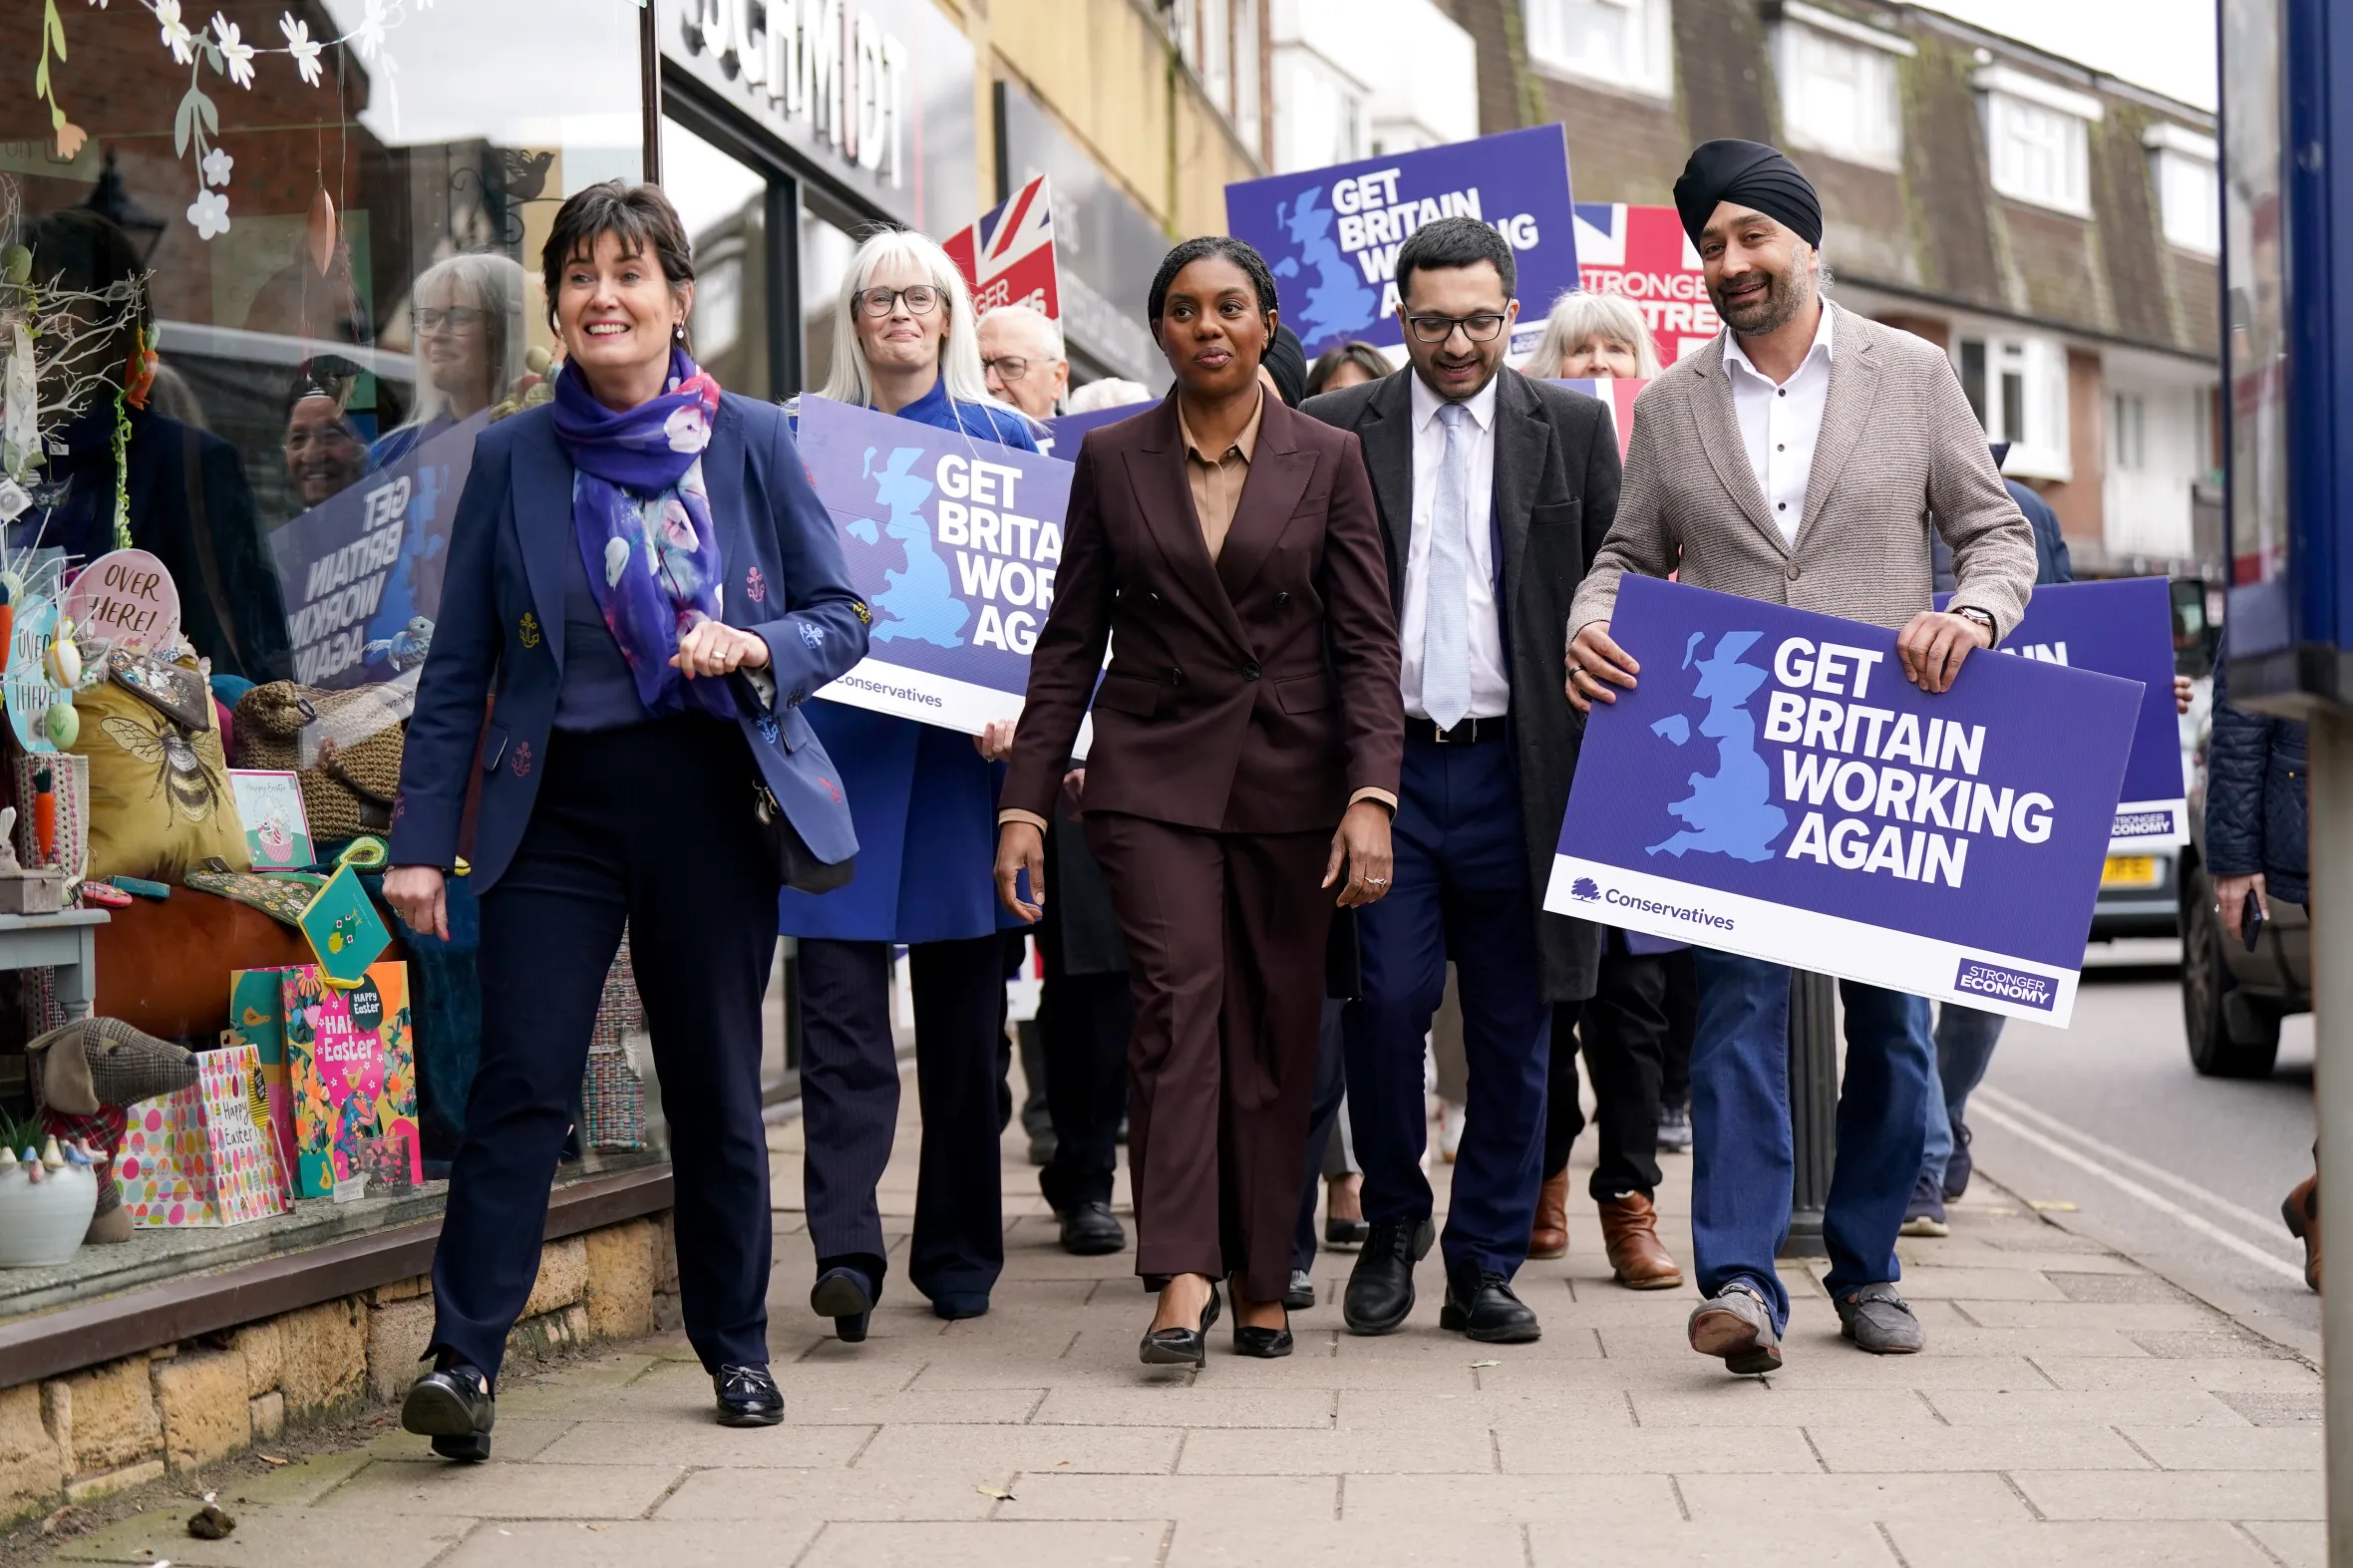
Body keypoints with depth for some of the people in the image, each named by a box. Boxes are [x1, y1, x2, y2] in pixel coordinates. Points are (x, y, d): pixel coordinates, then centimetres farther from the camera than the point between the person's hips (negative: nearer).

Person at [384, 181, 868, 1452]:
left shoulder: (753, 442, 3)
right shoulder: (511, 458, 3)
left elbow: (841, 619, 6)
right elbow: (459, 667, 5)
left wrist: (759, 649, -16)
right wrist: (421, 839, -1)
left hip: (710, 799, 1)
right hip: (557, 807, 0)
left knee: (716, 1087, 9)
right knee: (521, 1081, -9)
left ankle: (736, 1349, 23)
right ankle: (463, 1359, -6)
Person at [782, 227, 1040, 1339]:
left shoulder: (1003, 440, 10)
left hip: (965, 746, 1)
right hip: (842, 744, 0)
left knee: (965, 1008, 6)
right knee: (839, 1000, -10)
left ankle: (959, 1250, 16)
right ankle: (846, 1248, -13)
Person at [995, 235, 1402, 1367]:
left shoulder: (1328, 459, 4)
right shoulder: (1111, 459, 7)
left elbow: (1368, 640, 0)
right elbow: (1070, 642, 8)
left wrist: (1372, 795, -12)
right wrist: (1025, 803, 2)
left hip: (1291, 775, 0)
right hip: (1154, 773, 0)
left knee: (1278, 1026, 3)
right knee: (1176, 999, -15)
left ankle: (1263, 1280, 15)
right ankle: (1182, 1278, -19)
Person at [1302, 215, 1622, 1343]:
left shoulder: (1575, 429, 8)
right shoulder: (1334, 432, 6)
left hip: (1516, 771, 1)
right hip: (1383, 763, -1)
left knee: (1512, 1030, 4)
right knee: (1386, 1000, -7)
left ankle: (1483, 1270, 17)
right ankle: (1392, 1223, 18)